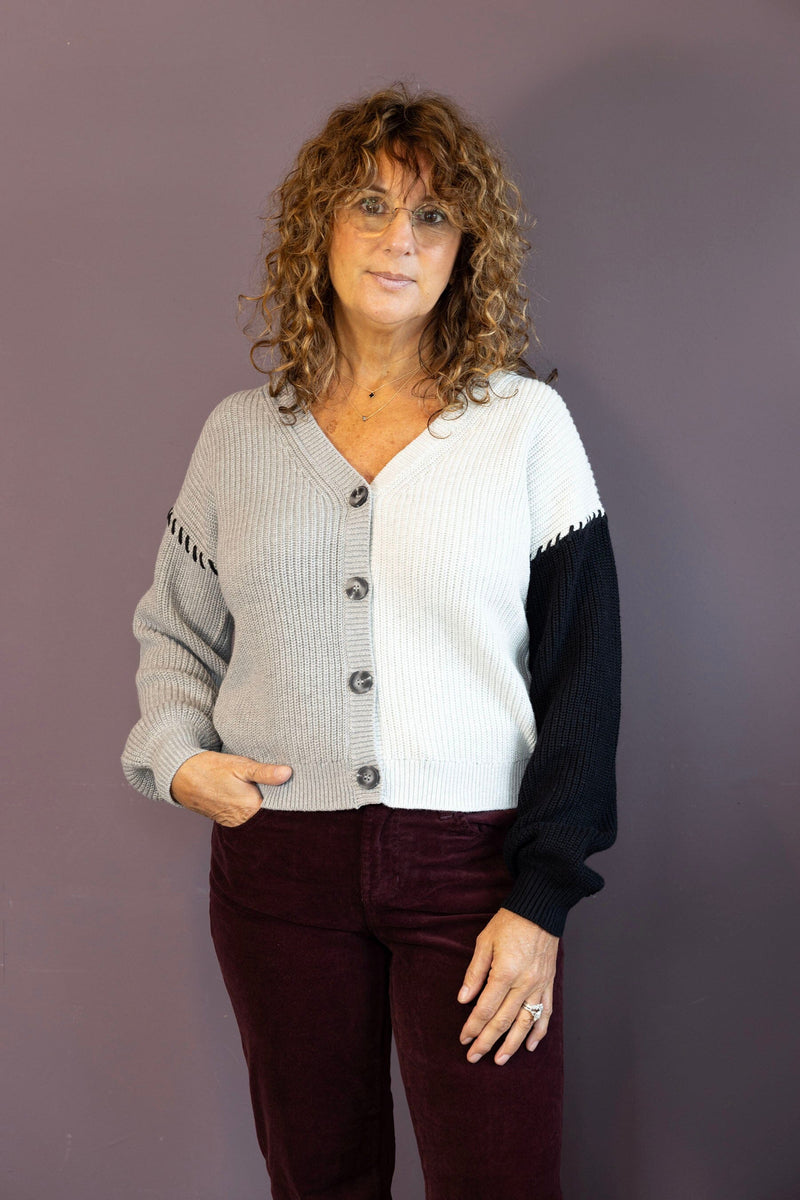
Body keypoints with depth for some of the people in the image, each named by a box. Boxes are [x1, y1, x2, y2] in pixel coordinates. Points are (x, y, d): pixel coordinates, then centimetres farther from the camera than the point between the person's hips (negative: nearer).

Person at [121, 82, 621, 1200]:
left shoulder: (527, 424, 0)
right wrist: (176, 754, 0)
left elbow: (584, 675, -2)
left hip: (473, 864, -2)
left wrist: (542, 898, -7)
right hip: (278, 867, 2)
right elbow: (175, 627, 19)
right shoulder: (240, 434, 7)